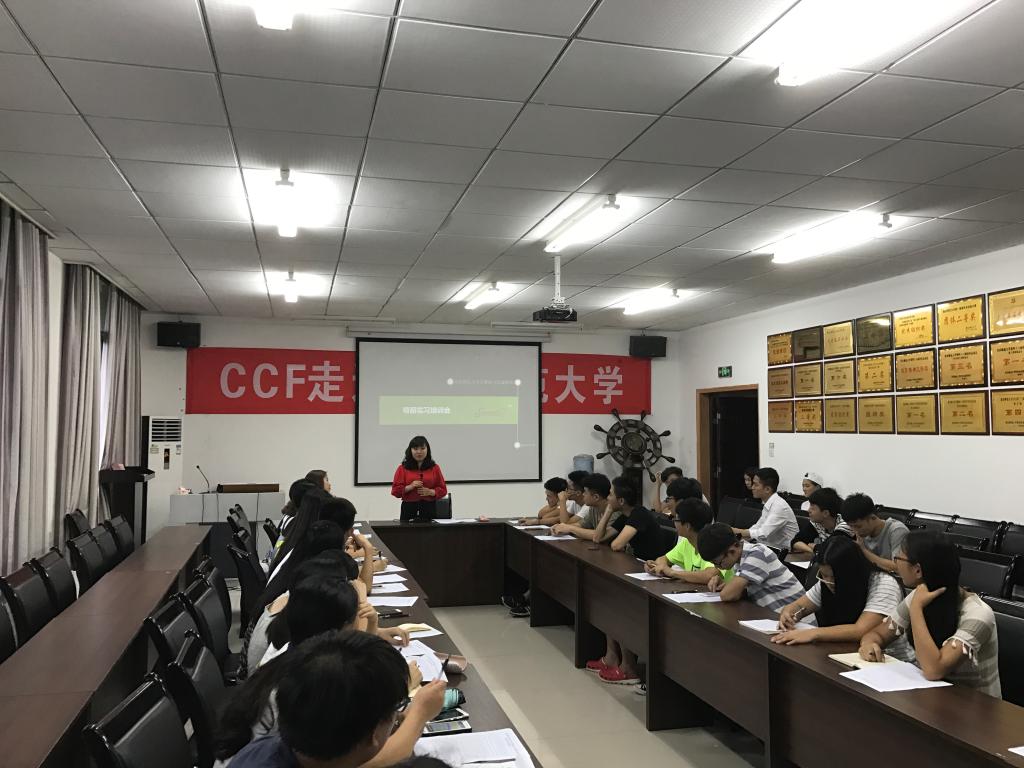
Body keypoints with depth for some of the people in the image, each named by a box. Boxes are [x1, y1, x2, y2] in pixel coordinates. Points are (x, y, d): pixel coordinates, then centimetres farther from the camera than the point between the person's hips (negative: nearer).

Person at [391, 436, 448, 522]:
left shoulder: (434, 468, 8)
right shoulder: (402, 468, 5)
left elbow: (443, 490, 8)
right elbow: (396, 490, 2)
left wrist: (430, 492, -10)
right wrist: (410, 487, -14)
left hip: (430, 509, 1)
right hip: (409, 509, -1)